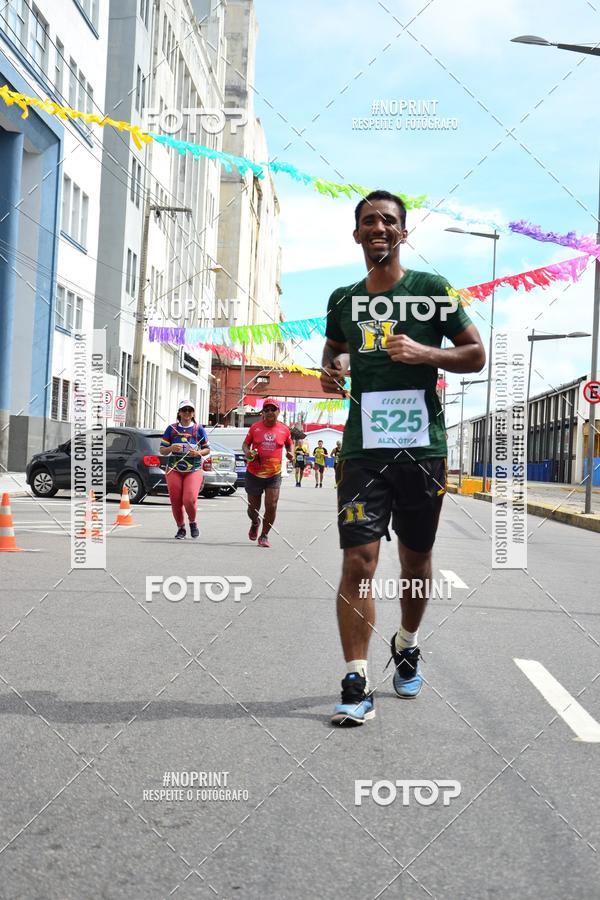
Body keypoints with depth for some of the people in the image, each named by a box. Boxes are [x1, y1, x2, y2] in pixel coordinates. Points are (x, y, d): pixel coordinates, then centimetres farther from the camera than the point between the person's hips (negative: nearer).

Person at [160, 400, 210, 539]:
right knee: (176, 502, 1)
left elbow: (207, 449, 10)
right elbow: (162, 450, 7)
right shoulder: (171, 429, 5)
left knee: (190, 500, -15)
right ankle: (181, 528, 23)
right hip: (174, 470, 1)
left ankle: (193, 522, 15)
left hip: (194, 470, -1)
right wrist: (171, 448, -15)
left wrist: (198, 452, -11)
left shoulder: (198, 429, 4)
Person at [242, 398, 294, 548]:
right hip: (254, 473, 0)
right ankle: (255, 523, 47)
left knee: (271, 506, -10)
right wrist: (247, 452, -13)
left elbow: (289, 444, 19)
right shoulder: (255, 427, -2)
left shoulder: (284, 429, 1)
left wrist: (290, 453, -2)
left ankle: (264, 536, 9)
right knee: (253, 507, 11)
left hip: (274, 475, 0)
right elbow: (245, 444, 8)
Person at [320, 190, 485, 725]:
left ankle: (407, 645, 39)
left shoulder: (430, 290, 2)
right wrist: (330, 373, 5)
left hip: (421, 446, -1)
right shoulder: (343, 300, 11)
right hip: (362, 447, 1)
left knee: (416, 559, 12)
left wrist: (424, 353, -13)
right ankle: (357, 685, -5)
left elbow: (476, 355, 4)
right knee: (358, 560, -10)